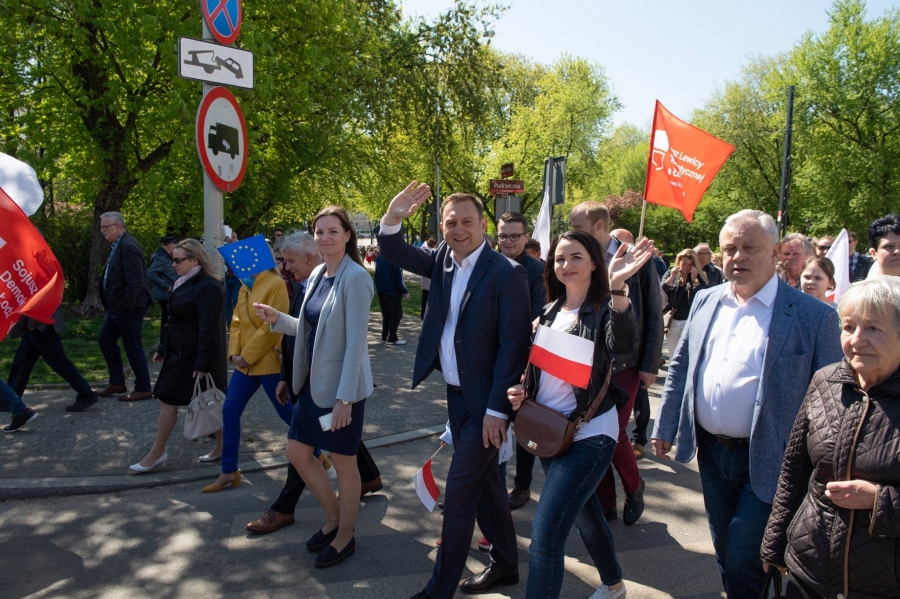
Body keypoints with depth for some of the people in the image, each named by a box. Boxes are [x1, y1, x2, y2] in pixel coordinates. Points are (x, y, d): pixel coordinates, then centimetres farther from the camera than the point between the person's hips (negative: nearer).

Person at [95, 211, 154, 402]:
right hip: (117, 306, 10)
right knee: (105, 340, 17)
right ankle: (117, 383, 29)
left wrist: (125, 305, -21)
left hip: (129, 307, -10)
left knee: (133, 347, -2)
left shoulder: (128, 246, -18)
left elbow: (135, 281, -24)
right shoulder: (117, 245, 12)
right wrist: (114, 305, 12)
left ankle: (143, 389, 10)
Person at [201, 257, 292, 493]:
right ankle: (229, 471, 20)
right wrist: (234, 352, -2)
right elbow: (236, 320, 11)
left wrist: (248, 355, -15)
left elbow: (271, 326, -19)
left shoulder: (275, 283, -15)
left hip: (268, 362, -8)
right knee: (229, 412, 8)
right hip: (245, 363, 8)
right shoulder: (245, 284, 10)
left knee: (287, 412, 4)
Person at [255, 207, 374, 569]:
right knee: (298, 454, 15)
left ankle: (345, 537, 28)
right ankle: (333, 518, 36)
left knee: (343, 462, 7)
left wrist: (345, 398, -23)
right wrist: (277, 319, 1)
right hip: (313, 382, 8)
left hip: (342, 385, -8)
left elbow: (357, 341, -21)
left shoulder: (355, 277, -17)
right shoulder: (317, 275, 8)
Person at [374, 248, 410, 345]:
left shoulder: (379, 257, 7)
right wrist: (405, 291, -15)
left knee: (385, 314, 16)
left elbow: (377, 273, 12)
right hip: (393, 291, -7)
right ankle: (392, 338, -1)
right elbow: (399, 276, -17)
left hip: (381, 290, 7)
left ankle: (384, 337, 16)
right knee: (396, 315, 2)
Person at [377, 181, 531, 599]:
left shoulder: (506, 274, -17)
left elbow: (514, 346, -18)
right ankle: (506, 564, 38)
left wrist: (496, 410, -19)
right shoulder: (441, 259, 3)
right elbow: (395, 253, 4)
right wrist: (393, 218, -17)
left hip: (484, 401, -7)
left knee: (459, 494, 0)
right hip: (455, 393, 7)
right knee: (485, 482, 20)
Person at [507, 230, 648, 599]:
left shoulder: (604, 308, -13)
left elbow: (622, 343, -36)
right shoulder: (551, 311, 6)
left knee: (545, 536, -12)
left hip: (588, 434, -7)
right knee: (585, 513, 26)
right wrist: (521, 391, -1)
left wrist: (617, 289, -49)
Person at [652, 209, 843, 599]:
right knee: (725, 554, 19)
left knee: (744, 559, -2)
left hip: (766, 461, -5)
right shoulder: (705, 301, 4)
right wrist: (664, 427, 9)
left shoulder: (813, 316, -11)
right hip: (710, 451, 5)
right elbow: (680, 367, 11)